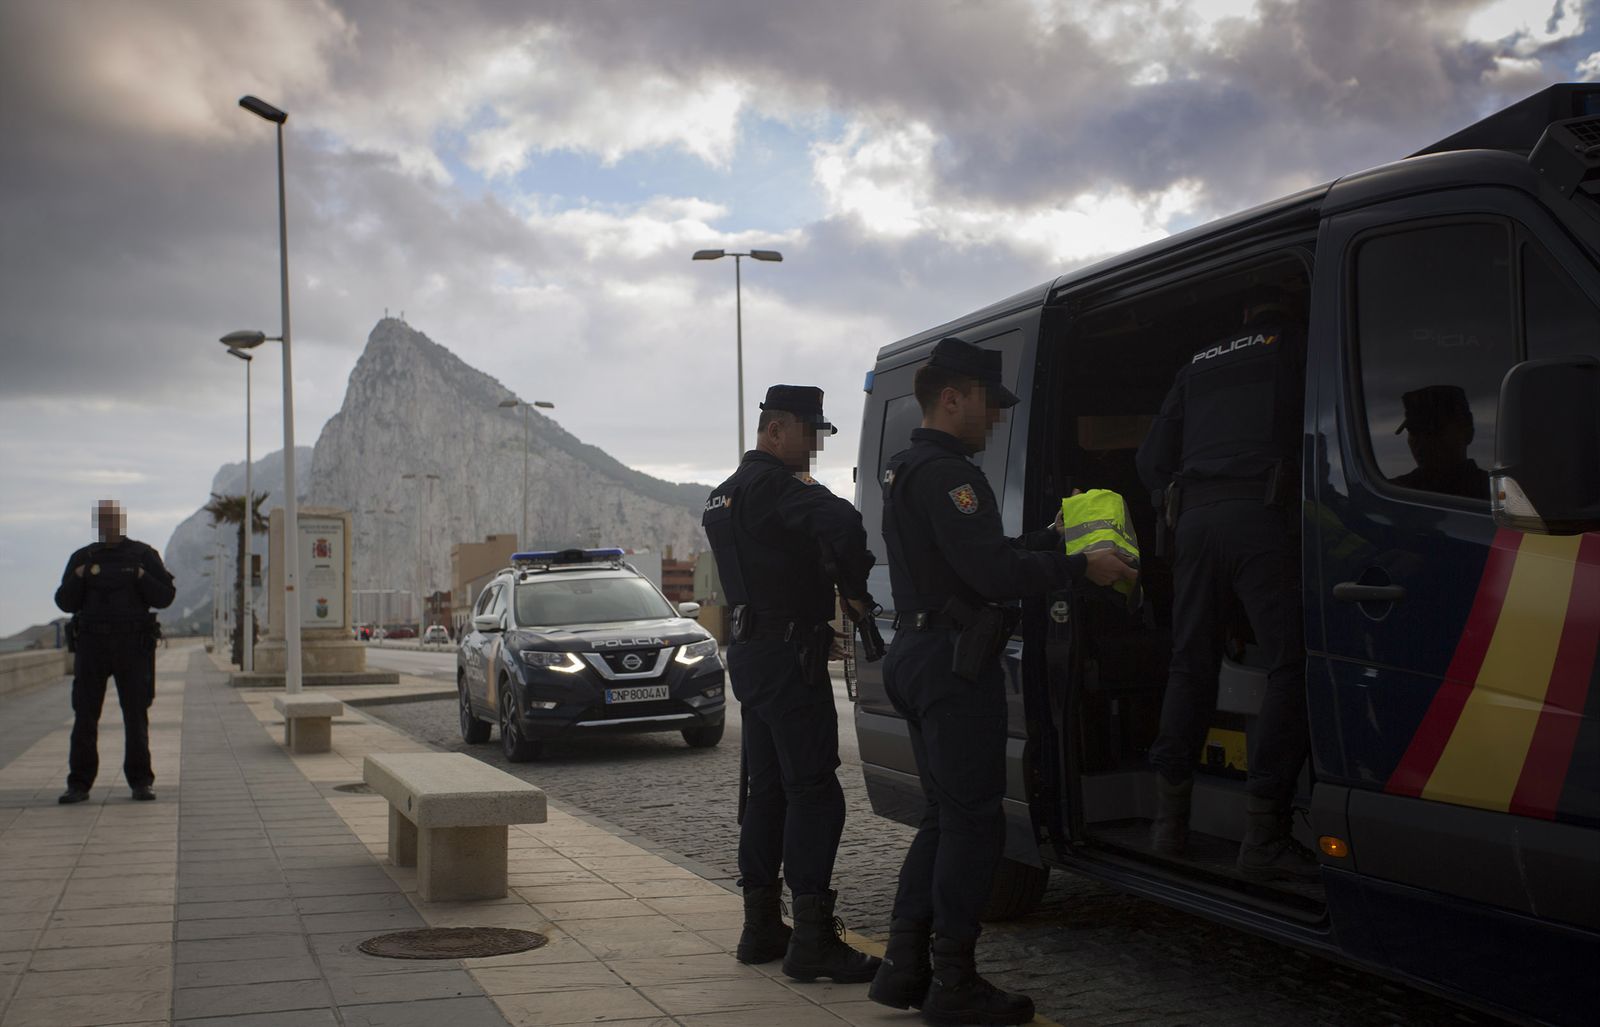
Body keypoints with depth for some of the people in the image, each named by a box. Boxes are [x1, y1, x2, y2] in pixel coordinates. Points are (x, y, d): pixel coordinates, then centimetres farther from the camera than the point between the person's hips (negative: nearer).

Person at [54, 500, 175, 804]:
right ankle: (79, 784, 2)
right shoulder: (82, 558, 11)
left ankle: (140, 782, 5)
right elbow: (65, 603, 8)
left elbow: (165, 597, 2)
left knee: (136, 714, -1)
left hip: (133, 645, -1)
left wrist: (141, 577, -14)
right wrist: (78, 578, -9)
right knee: (84, 715, -2)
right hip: (92, 645, 2)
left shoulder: (143, 556, 6)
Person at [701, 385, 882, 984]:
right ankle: (811, 940, -8)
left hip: (751, 650, 10)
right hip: (787, 652, -10)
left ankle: (761, 926, 21)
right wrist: (856, 589, -17)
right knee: (814, 792, -8)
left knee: (767, 788, 15)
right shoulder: (772, 484, -15)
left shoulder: (730, 491, 19)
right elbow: (841, 523, -32)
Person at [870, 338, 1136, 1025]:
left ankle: (904, 968, 18)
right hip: (954, 660, -11)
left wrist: (1052, 537, 20)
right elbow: (994, 571, -24)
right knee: (973, 820, -5)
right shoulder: (944, 472, -16)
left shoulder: (907, 470, 18)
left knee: (943, 815, 16)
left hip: (918, 654, 11)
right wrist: (1081, 567, -15)